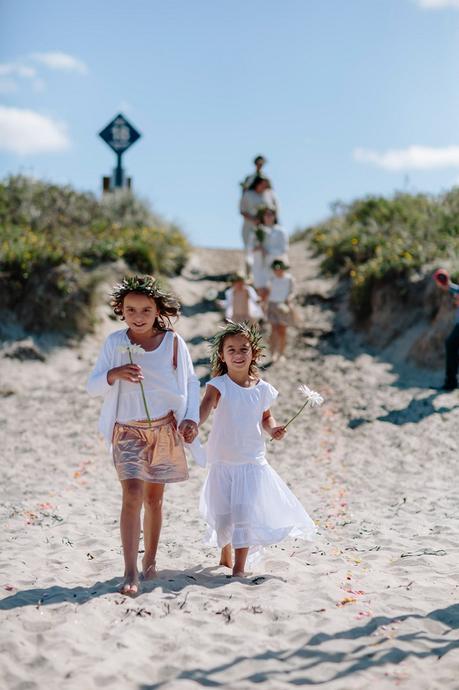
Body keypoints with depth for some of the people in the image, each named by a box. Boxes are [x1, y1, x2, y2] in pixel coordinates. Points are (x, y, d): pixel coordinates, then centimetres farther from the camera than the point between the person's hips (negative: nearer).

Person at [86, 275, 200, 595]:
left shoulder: (173, 342, 0)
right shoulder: (115, 343, 0)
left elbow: (191, 382, 8)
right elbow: (93, 385, 1)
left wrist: (191, 418, -3)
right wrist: (114, 374, -20)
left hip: (165, 429, 1)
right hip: (127, 431, -1)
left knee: (154, 498, 10)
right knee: (132, 495, -15)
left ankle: (150, 561, 27)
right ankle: (130, 573, -17)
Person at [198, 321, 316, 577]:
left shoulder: (262, 389, 1)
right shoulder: (219, 385, -9)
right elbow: (206, 407, -26)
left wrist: (273, 429, -4)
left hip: (252, 462, 1)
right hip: (223, 462, -1)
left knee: (245, 511, -8)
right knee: (222, 515, 9)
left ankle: (240, 566, 2)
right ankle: (226, 553, 37)